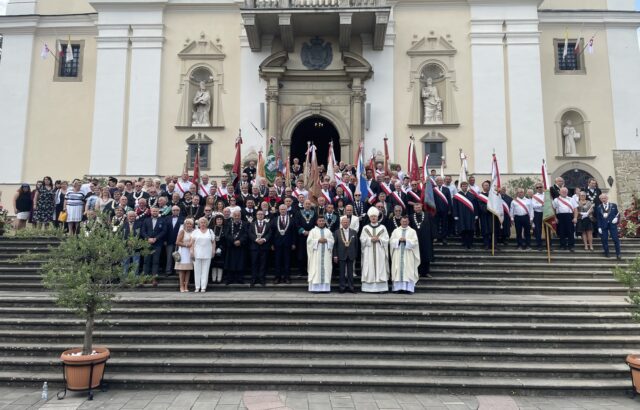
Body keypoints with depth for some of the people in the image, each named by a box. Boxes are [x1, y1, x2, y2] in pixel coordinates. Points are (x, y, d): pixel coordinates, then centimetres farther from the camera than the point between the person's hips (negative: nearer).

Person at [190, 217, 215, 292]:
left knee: (205, 271, 0)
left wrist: (213, 251, 0)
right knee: (197, 270, 2)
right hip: (197, 254, 0)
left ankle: (203, 287, 4)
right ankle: (197, 287, 9)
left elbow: (213, 242, 9)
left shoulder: (210, 231, 11)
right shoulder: (195, 231, 9)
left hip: (207, 254, 0)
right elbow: (192, 242, 4)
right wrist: (192, 251, -5)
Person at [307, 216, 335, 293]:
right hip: (316, 253, -3)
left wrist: (326, 240, -10)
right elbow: (309, 240, -4)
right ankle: (315, 287, -4)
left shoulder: (328, 231, 15)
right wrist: (318, 240, -14)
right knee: (316, 269, -6)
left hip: (326, 253, 3)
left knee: (326, 269, 0)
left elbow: (332, 240, 8)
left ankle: (325, 287, 3)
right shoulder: (313, 231, 6)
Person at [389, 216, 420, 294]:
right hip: (398, 255, 1)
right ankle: (399, 288, 1)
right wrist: (399, 240, -12)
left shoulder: (412, 231, 7)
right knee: (398, 270, -2)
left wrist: (406, 240, -14)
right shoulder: (396, 231, 11)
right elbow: (391, 241, 4)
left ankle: (408, 288, -4)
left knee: (408, 271, -4)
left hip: (408, 255, -1)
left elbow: (415, 242, -3)